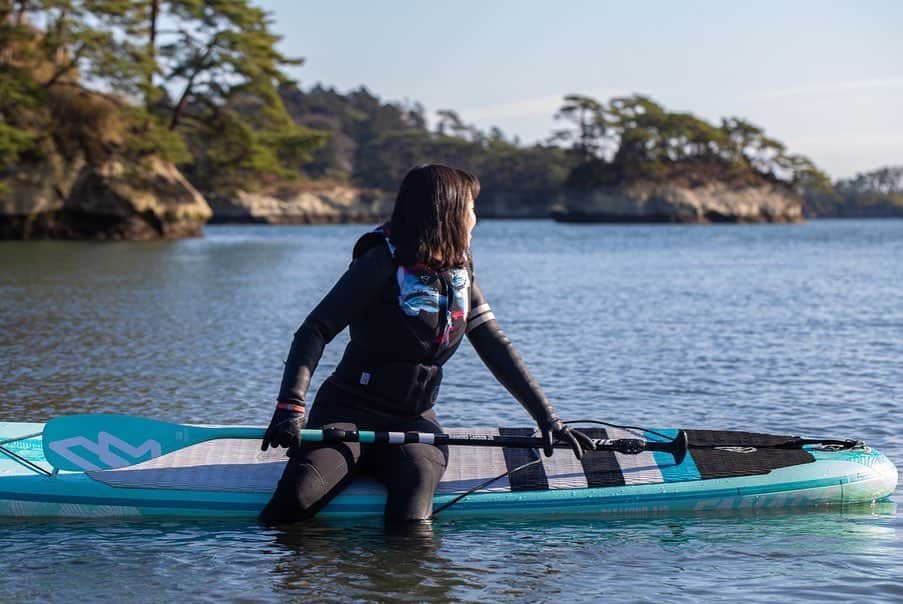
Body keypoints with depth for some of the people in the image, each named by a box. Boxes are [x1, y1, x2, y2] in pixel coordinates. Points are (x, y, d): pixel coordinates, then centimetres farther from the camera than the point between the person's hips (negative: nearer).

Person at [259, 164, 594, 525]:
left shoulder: (460, 273, 8)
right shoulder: (383, 263, -12)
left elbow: (495, 348, 10)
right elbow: (315, 331, -16)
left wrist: (547, 418, 3)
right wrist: (290, 407, -29)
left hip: (414, 420, 4)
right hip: (350, 411, -4)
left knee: (410, 513, -30)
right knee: (296, 497, -30)